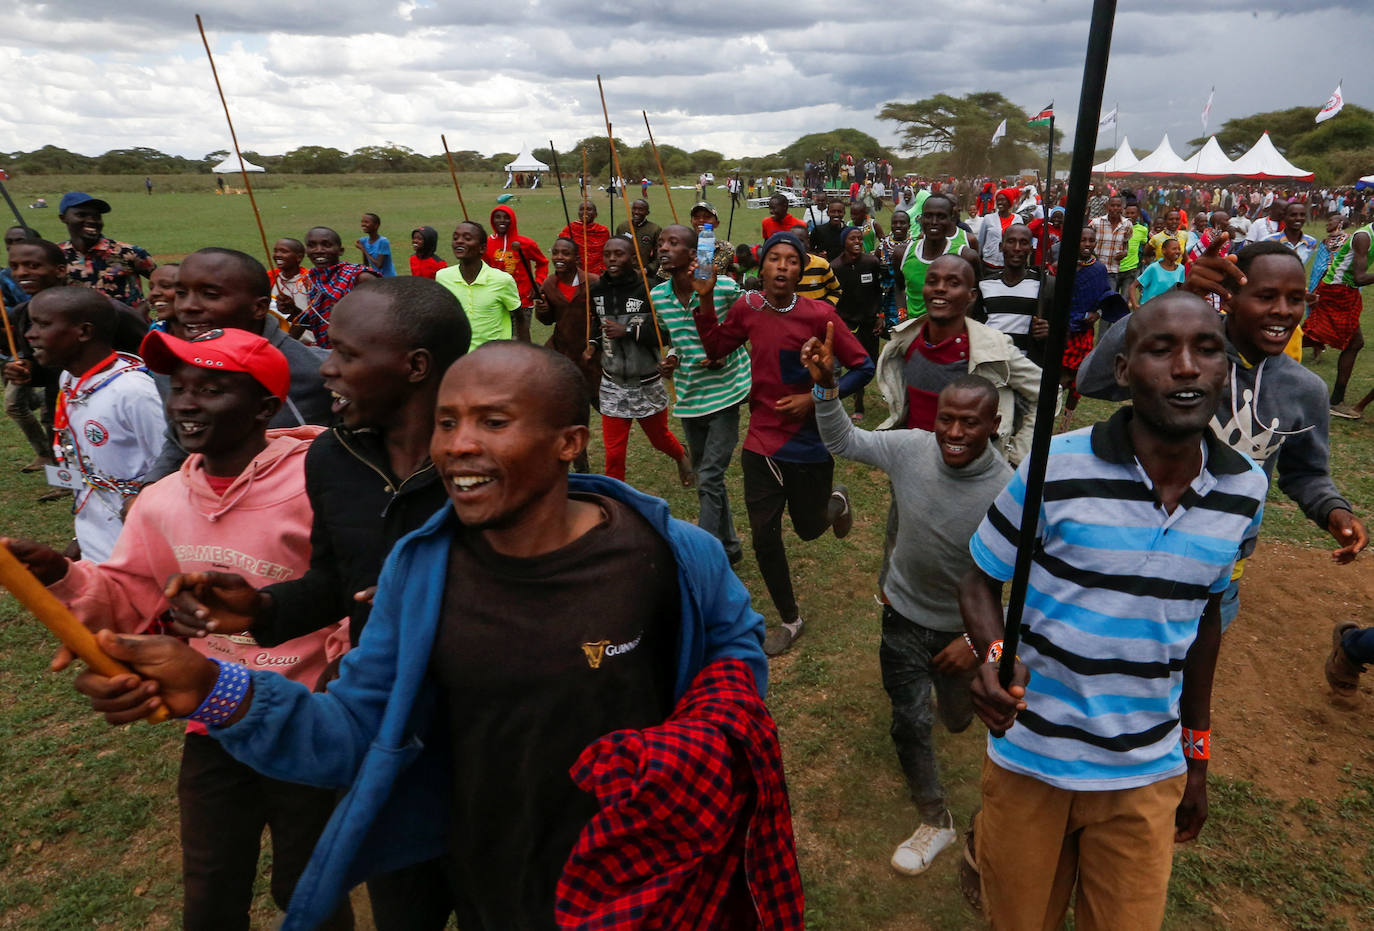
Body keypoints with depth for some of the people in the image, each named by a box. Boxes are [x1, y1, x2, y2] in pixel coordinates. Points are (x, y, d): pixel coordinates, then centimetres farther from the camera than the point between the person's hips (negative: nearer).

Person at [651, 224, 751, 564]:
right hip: (687, 397, 6)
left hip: (724, 393, -5)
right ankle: (728, 546, 33)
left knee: (710, 479, -8)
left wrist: (725, 355, -14)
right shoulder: (658, 296, -1)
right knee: (706, 476, 16)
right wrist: (672, 356, -5)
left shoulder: (724, 287, -15)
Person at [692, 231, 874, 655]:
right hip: (761, 442, 3)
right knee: (764, 538, 6)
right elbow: (715, 348, 10)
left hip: (809, 443, -3)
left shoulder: (819, 314, -15)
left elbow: (863, 367, -9)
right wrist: (704, 301, -4)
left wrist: (816, 399, -18)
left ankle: (836, 500, 53)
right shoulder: (747, 308, -5)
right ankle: (790, 619, 29)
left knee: (809, 528, 15)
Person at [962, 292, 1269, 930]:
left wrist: (1196, 756, 14)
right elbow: (980, 581, -7)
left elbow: (1204, 616, 9)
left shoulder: (1244, 491, -4)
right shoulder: (1056, 468, -17)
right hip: (1031, 759, -3)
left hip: (1148, 774, 3)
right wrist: (994, 656, -27)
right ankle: (984, 834, 43)